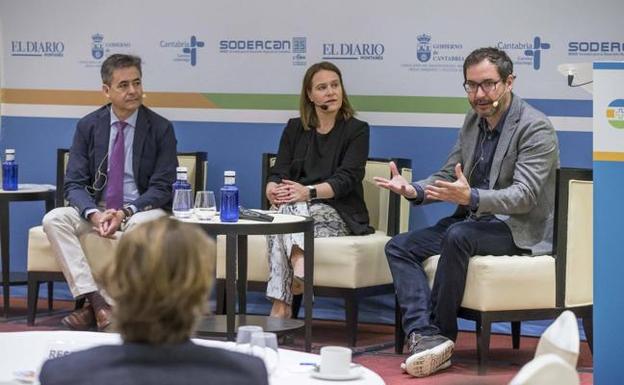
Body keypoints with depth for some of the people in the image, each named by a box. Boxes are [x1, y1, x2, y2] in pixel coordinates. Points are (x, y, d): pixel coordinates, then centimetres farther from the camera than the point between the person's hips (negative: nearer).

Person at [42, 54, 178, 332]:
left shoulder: (161, 128, -4)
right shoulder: (88, 126, 2)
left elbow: (162, 188, -7)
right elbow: (74, 183, -1)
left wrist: (126, 213, -24)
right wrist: (94, 214, -23)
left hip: (142, 211, -3)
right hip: (97, 209, 3)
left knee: (143, 224, -38)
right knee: (54, 219, -25)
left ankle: (111, 304, -28)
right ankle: (95, 301, -31)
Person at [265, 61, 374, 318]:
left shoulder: (356, 130, 5)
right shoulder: (295, 128, 16)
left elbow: (346, 179, -8)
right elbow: (279, 173, 7)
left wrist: (308, 192, -25)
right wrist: (273, 191, -19)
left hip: (338, 214, -3)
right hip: (297, 210, 3)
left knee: (292, 209, -33)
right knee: (287, 206, -33)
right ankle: (300, 266, -55)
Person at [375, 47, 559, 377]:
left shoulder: (536, 128, -15)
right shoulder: (474, 120, 9)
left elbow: (524, 195, -24)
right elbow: (447, 177, 12)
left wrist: (471, 197, -41)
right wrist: (414, 190, -10)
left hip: (519, 228, -8)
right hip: (473, 220, 8)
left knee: (458, 236, -35)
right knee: (399, 247, -9)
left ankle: (441, 333, -22)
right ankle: (424, 337, -27)